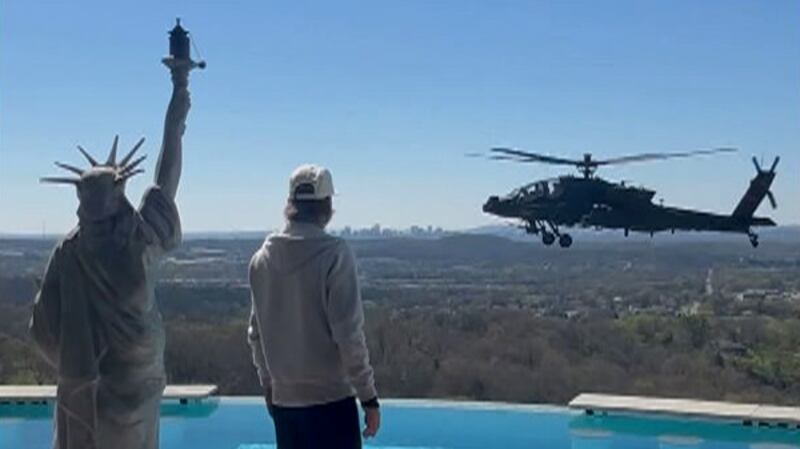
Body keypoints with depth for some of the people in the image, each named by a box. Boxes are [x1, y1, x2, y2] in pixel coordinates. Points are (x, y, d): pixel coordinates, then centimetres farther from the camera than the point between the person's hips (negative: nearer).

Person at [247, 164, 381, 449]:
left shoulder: (262, 259, 4)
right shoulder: (334, 255, -14)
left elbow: (256, 333, 11)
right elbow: (348, 333, -15)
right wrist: (369, 397, -8)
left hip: (283, 399, 6)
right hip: (330, 398, -6)